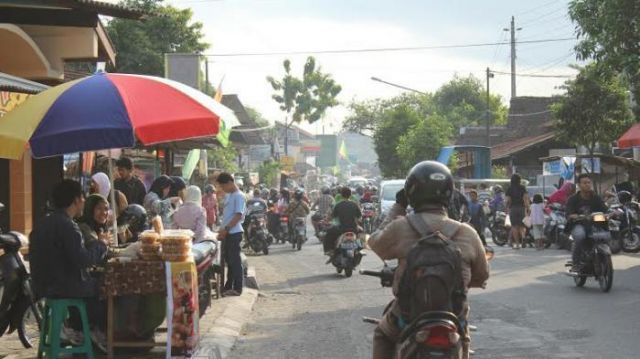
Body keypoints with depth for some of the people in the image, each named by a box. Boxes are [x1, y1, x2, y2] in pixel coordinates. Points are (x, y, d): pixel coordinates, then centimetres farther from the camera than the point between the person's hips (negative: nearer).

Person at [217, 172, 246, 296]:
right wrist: (223, 231, 13)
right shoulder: (228, 196, 17)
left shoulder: (239, 196, -11)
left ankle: (237, 288, 0)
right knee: (228, 259, 13)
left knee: (235, 260, -4)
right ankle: (228, 286, 20)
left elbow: (238, 215, -19)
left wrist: (226, 228, -22)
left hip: (234, 232, -9)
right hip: (227, 233, 9)